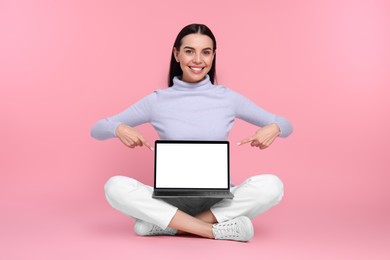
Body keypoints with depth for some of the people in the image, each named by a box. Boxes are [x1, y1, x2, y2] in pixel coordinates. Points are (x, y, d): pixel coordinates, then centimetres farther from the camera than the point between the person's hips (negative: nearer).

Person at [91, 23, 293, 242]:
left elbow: (286, 126, 9)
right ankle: (215, 230, -25)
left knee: (271, 185, -26)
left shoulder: (228, 98, 2)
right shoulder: (157, 101, 0)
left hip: (218, 199, 1)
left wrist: (273, 128, -16)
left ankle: (170, 225, -22)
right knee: (115, 187, -26)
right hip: (171, 197, 0)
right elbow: (97, 130, 3)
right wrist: (119, 129, -20)